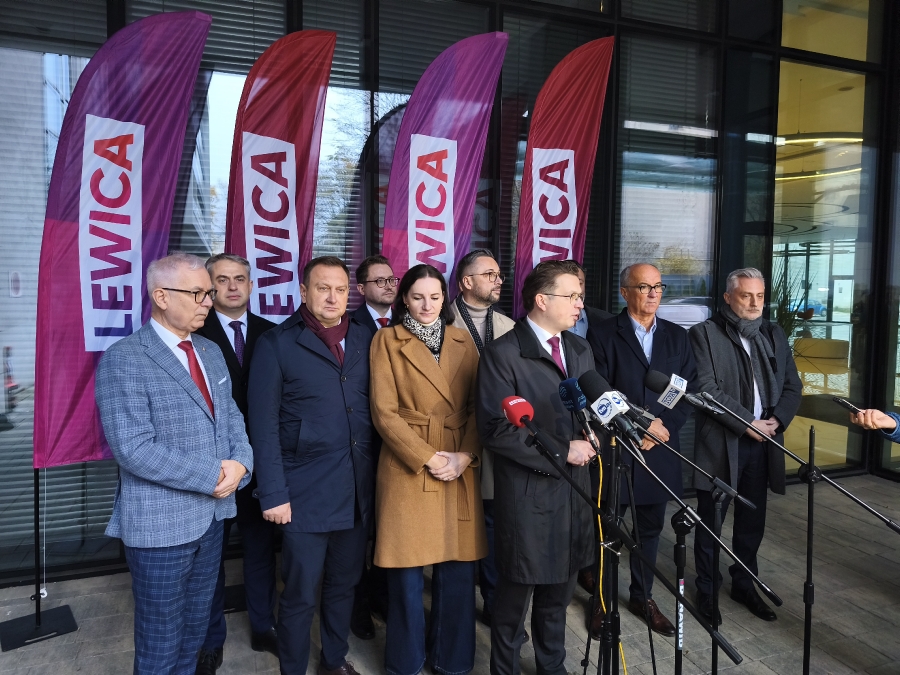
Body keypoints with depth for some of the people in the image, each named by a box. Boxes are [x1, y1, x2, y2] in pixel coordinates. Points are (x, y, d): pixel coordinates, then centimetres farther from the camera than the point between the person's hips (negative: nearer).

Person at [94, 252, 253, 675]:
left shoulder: (211, 352, 8)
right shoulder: (123, 360, -16)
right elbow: (133, 449, -22)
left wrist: (240, 462, -11)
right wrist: (213, 475, -19)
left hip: (211, 516, 7)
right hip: (160, 524, -6)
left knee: (195, 632, 22)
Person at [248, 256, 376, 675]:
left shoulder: (364, 339, 7)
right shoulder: (277, 343, -5)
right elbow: (264, 424, -7)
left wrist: (374, 469, 2)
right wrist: (273, 493, -11)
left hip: (358, 488, 4)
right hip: (305, 490, -4)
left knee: (343, 584, 19)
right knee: (300, 593, 9)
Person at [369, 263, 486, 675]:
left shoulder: (463, 342, 10)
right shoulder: (387, 340, 0)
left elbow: (478, 407, 6)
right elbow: (384, 411, -7)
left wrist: (465, 456, -9)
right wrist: (429, 458, -12)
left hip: (459, 470, 3)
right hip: (408, 469, -3)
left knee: (458, 571, 8)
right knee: (408, 574, 6)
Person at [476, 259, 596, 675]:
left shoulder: (580, 350, 9)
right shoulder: (502, 353, -14)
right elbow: (495, 429, -19)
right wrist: (561, 452, -17)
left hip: (574, 488, 6)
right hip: (527, 493, -6)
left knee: (559, 592, 20)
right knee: (515, 595, 10)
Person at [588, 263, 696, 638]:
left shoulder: (677, 336, 8)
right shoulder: (603, 335, -6)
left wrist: (663, 426, -9)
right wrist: (641, 425, -14)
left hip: (659, 451, 4)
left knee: (650, 528, 16)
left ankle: (642, 596, 34)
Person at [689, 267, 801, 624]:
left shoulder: (774, 334, 12)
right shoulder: (705, 333, -6)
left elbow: (792, 386, 11)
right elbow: (707, 389, -14)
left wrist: (776, 421, -5)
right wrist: (748, 423, -15)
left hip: (763, 444, 5)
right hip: (720, 443, -5)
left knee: (752, 521, 15)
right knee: (710, 520, 7)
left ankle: (744, 585, 32)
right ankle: (706, 590, 23)